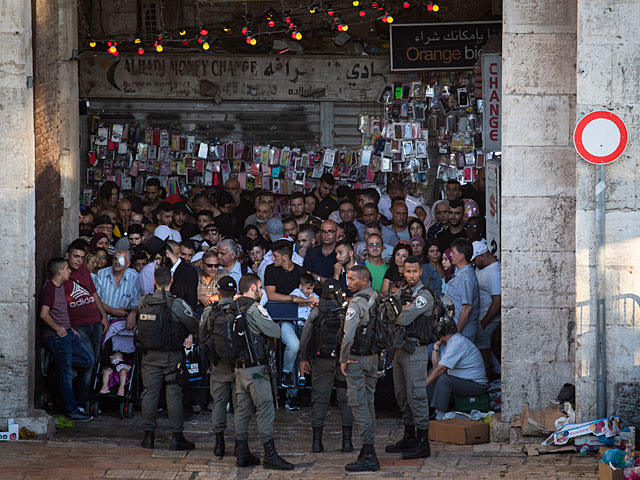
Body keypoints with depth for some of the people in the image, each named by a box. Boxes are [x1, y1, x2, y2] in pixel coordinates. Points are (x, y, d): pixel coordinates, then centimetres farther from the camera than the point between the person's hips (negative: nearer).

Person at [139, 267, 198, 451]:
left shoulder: (144, 302, -2)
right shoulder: (177, 304, -13)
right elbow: (194, 327, -9)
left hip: (150, 356, 3)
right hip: (171, 356, -3)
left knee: (149, 393, 9)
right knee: (174, 394, 1)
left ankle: (149, 435, 12)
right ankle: (177, 437, 2)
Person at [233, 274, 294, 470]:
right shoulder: (255, 309, -13)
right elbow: (275, 332, -12)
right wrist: (270, 323, 8)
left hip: (239, 366, 8)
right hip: (256, 368, -8)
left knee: (242, 410, 11)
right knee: (265, 409, -6)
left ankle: (242, 454, 14)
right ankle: (270, 455, -7)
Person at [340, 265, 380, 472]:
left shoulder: (357, 303, -18)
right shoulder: (377, 299, 8)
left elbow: (349, 335, -21)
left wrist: (343, 359, -11)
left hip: (357, 359, -8)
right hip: (373, 357, 8)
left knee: (358, 404, -7)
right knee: (369, 402, 15)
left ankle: (369, 456, -10)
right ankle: (369, 447, 20)